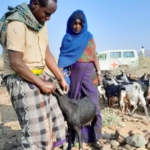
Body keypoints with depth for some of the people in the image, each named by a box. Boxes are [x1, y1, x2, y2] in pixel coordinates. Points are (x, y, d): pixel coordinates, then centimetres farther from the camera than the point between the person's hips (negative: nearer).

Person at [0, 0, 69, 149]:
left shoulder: (40, 22, 7)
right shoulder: (17, 24, -19)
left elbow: (47, 54, 10)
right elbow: (16, 63, -23)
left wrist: (61, 78, 8)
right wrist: (42, 84, -17)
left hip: (38, 76, 9)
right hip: (21, 80, -9)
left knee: (53, 117, 15)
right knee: (34, 128, -4)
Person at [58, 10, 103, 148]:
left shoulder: (89, 37, 9)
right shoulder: (67, 38, 5)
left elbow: (94, 56, 8)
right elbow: (63, 57, -3)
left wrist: (99, 73, 1)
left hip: (89, 72, 1)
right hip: (73, 72, -1)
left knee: (92, 102, -3)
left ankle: (95, 136, 5)